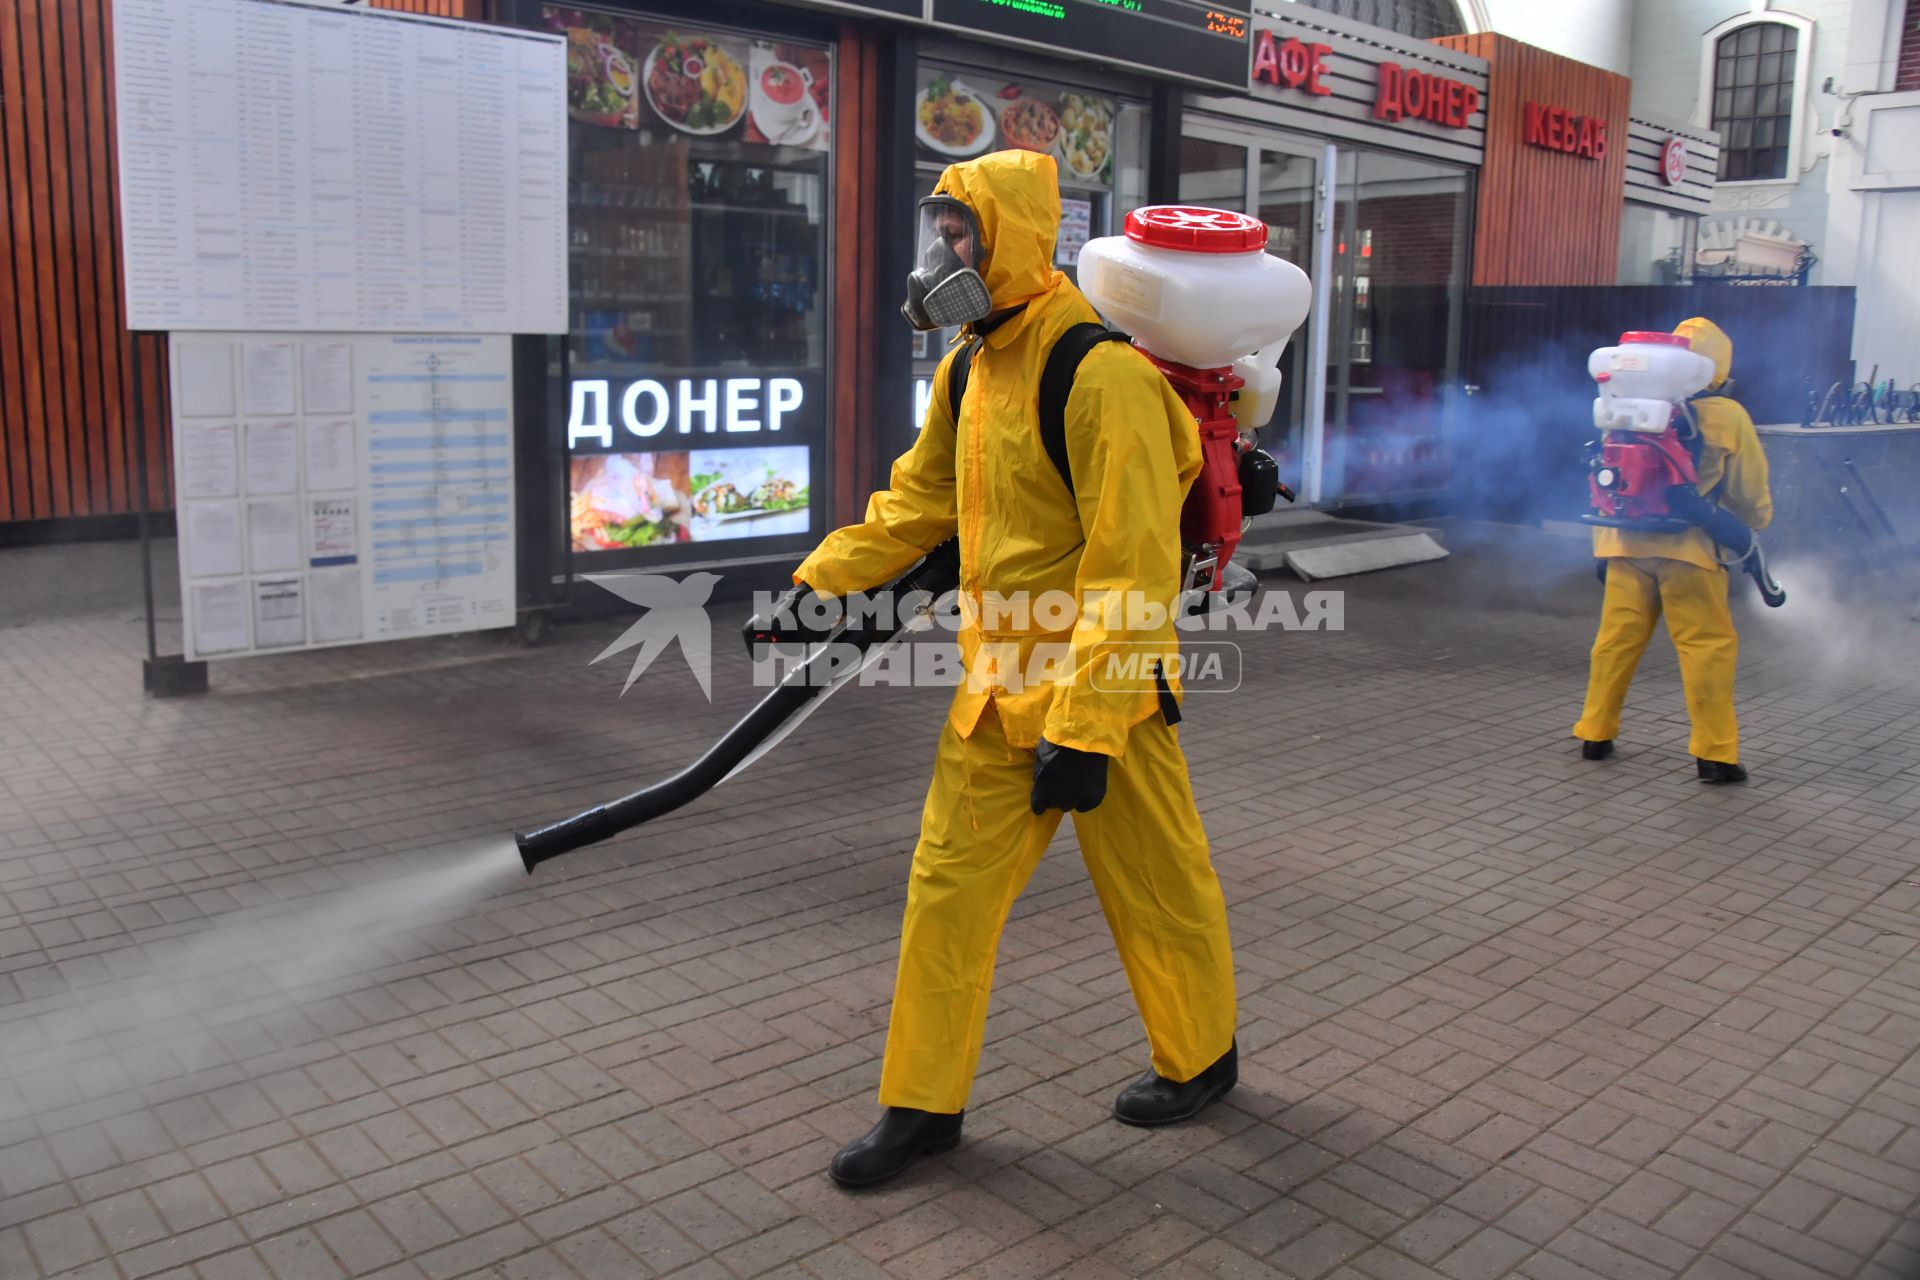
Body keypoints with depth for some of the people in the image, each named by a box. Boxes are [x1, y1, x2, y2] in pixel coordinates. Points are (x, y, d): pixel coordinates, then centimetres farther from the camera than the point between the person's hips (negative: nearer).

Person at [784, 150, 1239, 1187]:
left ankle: (1200, 1058, 37)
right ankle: (923, 1103, 23)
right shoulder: (970, 372, 8)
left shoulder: (1102, 374, -21)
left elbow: (1131, 568, -24)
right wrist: (816, 585, 13)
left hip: (1102, 691, -8)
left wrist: (1085, 728, -26)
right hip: (998, 684, 8)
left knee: (1156, 888, 11)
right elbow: (915, 502, 19)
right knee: (948, 886, 9)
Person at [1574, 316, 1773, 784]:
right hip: (1687, 548, -4)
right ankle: (1715, 754, 3)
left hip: (1626, 543, 4)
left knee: (1617, 638, 12)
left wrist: (1601, 544, 22)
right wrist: (1755, 523, 28)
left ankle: (1595, 734, 20)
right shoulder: (1728, 417, -2)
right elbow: (1750, 495, 6)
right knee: (1708, 646, 2)